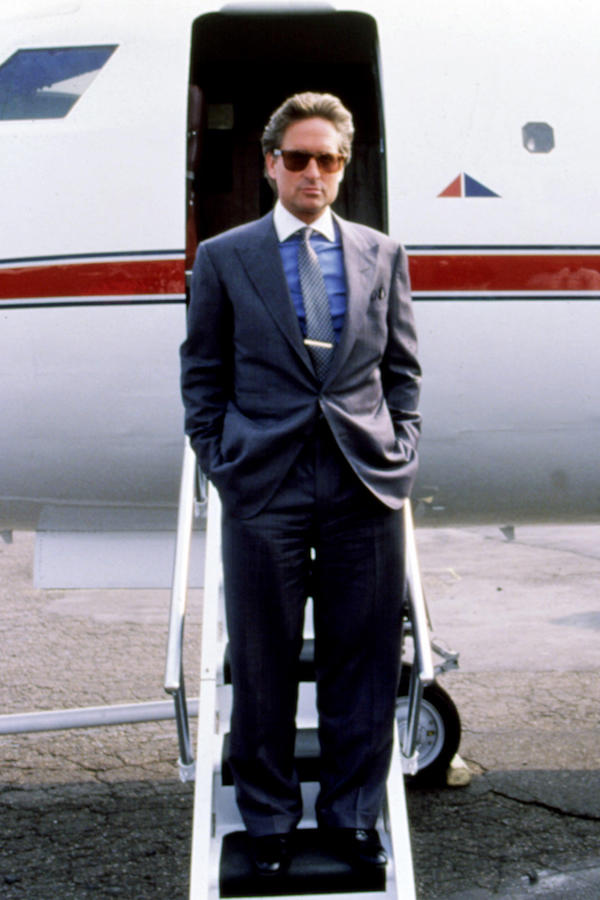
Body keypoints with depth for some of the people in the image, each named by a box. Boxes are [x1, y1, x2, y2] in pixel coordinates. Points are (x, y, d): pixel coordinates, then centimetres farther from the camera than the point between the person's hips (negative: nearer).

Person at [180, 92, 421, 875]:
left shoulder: (382, 255, 11)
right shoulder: (223, 258, 6)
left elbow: (402, 370, 14)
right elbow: (202, 376, 8)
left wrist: (400, 456, 4)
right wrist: (220, 465, 0)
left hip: (365, 487, 2)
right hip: (263, 487, -1)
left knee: (362, 665, 6)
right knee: (263, 666, 6)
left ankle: (353, 817, 21)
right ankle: (269, 821, 21)